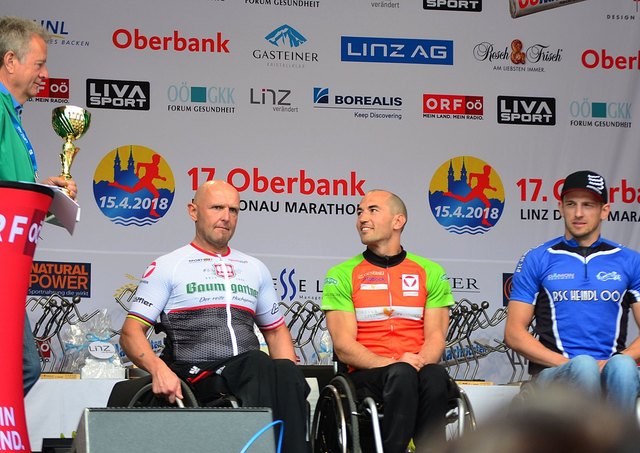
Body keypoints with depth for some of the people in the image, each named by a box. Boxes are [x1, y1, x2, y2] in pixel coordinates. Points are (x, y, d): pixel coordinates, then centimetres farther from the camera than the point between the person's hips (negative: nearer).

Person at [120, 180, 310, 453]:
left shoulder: (255, 269, 26)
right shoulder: (167, 267, 11)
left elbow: (275, 330, 30)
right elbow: (131, 333, 4)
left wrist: (292, 380, 9)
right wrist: (158, 369, -18)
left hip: (250, 375, 4)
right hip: (198, 376, -4)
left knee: (286, 371, -33)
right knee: (258, 365, -36)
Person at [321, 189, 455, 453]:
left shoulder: (431, 273, 16)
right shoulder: (341, 275, 10)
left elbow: (436, 336, 7)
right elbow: (343, 346, 0)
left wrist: (419, 362, -16)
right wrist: (392, 364, -16)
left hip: (419, 370, 2)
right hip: (365, 375, -1)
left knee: (435, 376, -35)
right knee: (401, 374, -36)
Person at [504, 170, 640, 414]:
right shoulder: (536, 260, 12)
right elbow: (514, 332, 7)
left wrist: (615, 364, -9)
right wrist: (566, 363, -8)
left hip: (611, 374, 1)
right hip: (553, 371, -1)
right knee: (584, 366, -37)